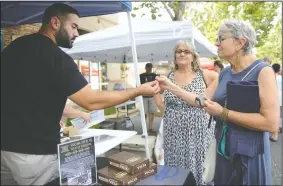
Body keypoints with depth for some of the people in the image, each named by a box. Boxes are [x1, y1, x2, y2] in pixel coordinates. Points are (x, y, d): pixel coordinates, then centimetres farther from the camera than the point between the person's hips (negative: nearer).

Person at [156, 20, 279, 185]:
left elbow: (272, 123, -23)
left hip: (249, 154, -6)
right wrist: (170, 87, 2)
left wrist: (223, 113, -22)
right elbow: (202, 100, 7)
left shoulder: (262, 71, -16)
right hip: (223, 150, 6)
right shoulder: (224, 73, 5)